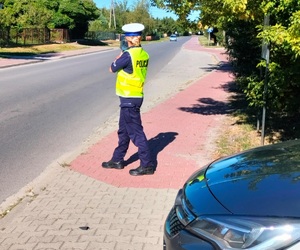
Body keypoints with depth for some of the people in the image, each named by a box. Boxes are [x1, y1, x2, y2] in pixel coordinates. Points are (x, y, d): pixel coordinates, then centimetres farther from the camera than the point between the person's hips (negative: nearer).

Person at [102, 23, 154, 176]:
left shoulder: (128, 54, -19)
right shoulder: (144, 54, 5)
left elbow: (112, 69, -5)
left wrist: (121, 53, 9)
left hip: (129, 98, -9)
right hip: (137, 96, 9)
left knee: (135, 132, -3)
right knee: (123, 130, 18)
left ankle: (146, 165, 2)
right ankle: (117, 160, 30)